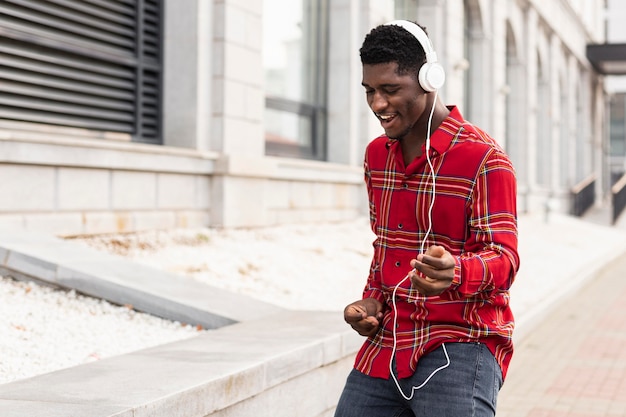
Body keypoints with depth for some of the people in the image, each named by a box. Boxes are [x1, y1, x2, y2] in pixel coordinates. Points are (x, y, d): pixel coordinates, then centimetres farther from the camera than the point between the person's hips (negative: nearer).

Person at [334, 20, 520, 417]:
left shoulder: (484, 159, -10)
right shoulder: (377, 155, 13)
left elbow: (504, 257, -16)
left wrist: (456, 272, -37)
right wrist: (372, 300, 5)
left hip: (460, 345, -6)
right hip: (385, 343, 6)